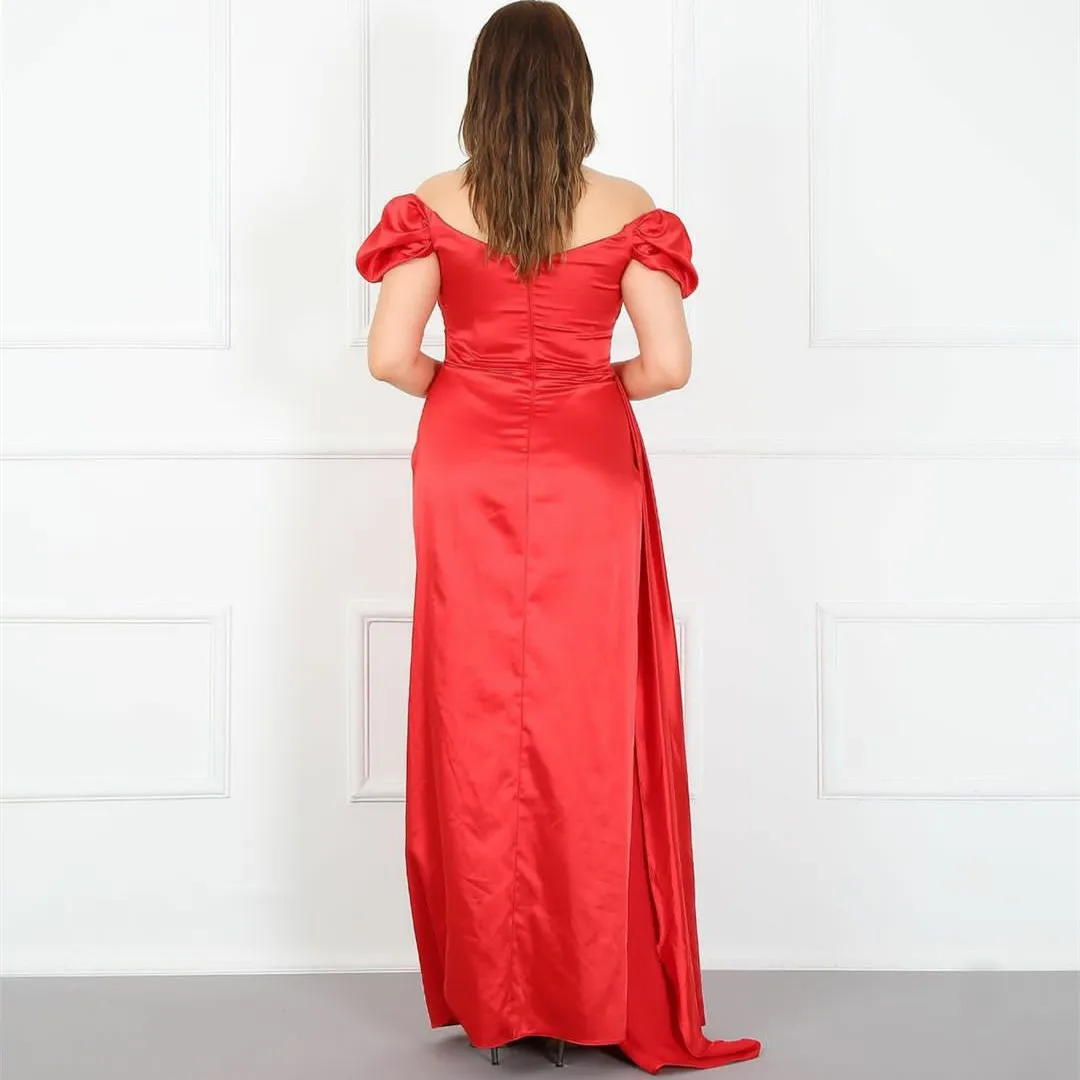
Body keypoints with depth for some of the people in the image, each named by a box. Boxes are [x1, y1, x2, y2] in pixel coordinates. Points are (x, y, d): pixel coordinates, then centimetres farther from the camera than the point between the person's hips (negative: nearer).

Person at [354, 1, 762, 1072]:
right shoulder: (626, 211, -4)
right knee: (590, 722, 7)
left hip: (466, 476, 1)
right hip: (586, 476, 0)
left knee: (478, 718, 8)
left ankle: (492, 994, 17)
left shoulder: (433, 208, -3)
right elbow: (668, 364, -8)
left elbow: (390, 355, -8)